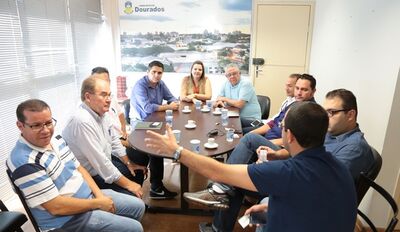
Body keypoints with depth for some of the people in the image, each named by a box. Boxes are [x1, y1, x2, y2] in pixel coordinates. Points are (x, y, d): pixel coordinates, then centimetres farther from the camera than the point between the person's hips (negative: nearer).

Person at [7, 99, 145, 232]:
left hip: (89, 196, 8)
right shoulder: (25, 162, -26)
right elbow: (56, 207, -26)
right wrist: (98, 203, -16)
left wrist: (99, 195, -5)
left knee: (138, 206, 13)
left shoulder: (56, 140, 0)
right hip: (67, 219, -8)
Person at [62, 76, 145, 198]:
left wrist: (128, 163, 8)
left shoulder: (102, 111, -2)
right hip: (90, 176, -9)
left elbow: (113, 140, 11)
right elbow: (100, 162, -29)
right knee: (132, 197, -16)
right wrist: (128, 184, -22)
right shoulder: (82, 121, -30)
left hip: (105, 161, 9)